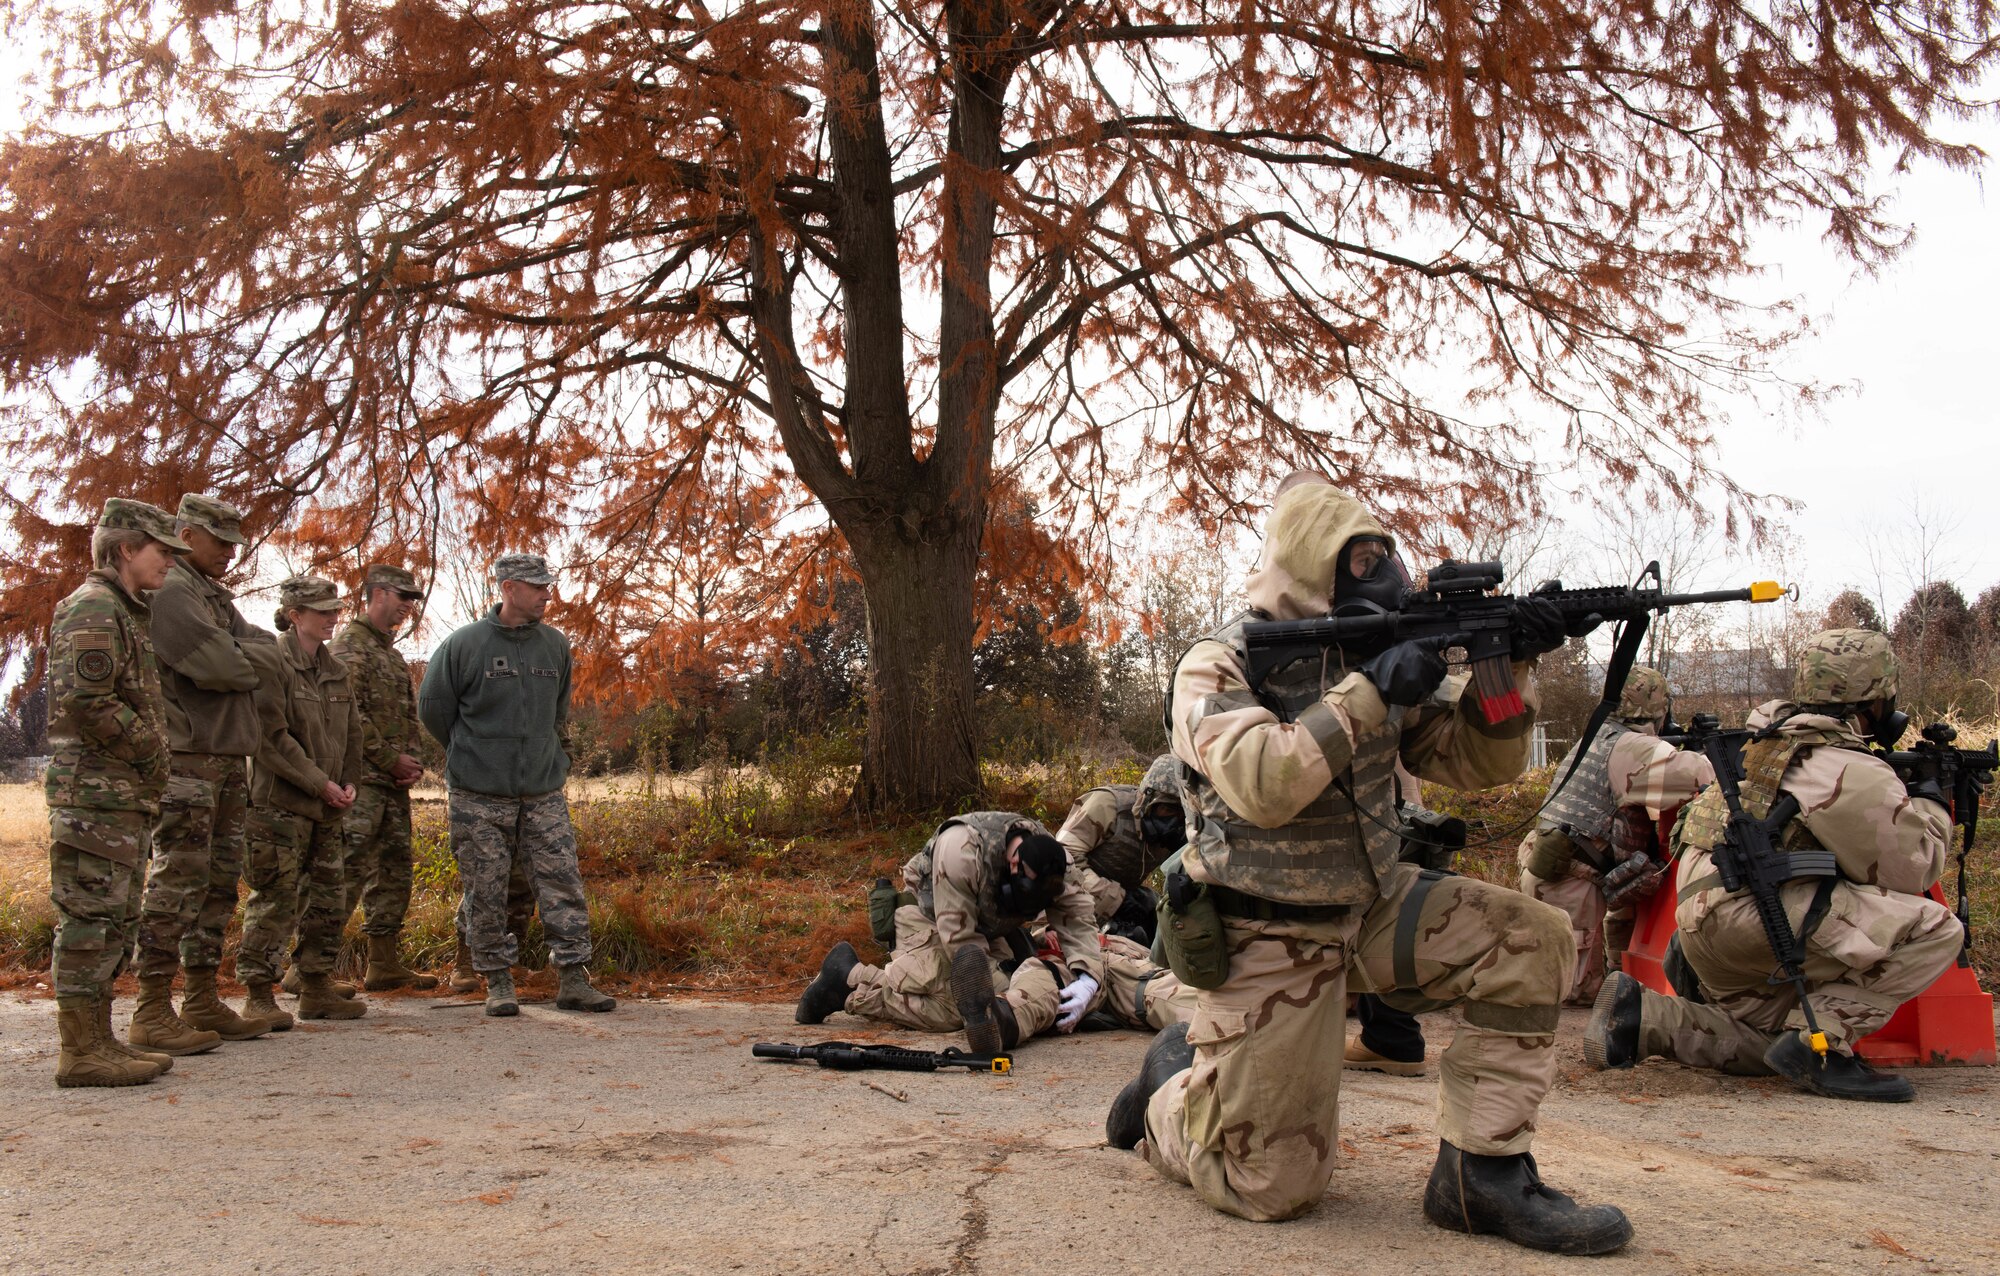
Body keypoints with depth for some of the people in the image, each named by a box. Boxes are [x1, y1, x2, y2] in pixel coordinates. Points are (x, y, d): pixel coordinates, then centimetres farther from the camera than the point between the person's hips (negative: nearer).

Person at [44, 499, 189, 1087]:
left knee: (113, 922, 13)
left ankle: (98, 1041, 19)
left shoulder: (125, 612, 21)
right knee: (90, 918, -7)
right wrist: (148, 749, -13)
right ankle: (81, 1052, -4)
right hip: (96, 792, -10)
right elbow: (83, 701, -22)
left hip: (122, 797, 10)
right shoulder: (92, 608, -11)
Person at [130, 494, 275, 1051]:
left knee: (219, 885, 11)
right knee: (175, 884, -8)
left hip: (230, 760, 10)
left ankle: (203, 1001, 18)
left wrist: (238, 652, -4)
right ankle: (153, 1012, -5)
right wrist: (249, 660, -1)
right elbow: (216, 667, -20)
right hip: (188, 760, -10)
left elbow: (265, 645, 15)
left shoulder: (219, 597, 21)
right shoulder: (170, 592, -10)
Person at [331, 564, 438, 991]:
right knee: (349, 870, -13)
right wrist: (391, 759, -14)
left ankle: (384, 964, 17)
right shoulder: (350, 644, -7)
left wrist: (411, 760, 5)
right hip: (361, 779, -9)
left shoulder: (391, 651, 21)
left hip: (393, 781, 9)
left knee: (394, 869, 11)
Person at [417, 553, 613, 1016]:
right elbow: (432, 708, 6)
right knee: (486, 892, 2)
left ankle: (574, 979, 3)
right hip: (479, 794, -3)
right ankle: (498, 981, 13)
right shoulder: (464, 644, -5)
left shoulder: (556, 645, 8)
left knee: (563, 882, -2)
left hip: (544, 791, 3)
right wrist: (474, 756, 12)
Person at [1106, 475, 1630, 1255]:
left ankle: (1481, 1173, -6)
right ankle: (1173, 1088, 25)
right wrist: (1369, 690, -29)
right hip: (1269, 941, -6)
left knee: (1532, 942, -15)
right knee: (1275, 1186, -6)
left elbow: (1473, 761, 4)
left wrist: (1508, 669, -13)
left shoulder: (1376, 651, 4)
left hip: (1370, 906, 6)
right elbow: (1261, 786, -31)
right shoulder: (1219, 667, -14)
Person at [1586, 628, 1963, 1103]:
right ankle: (1823, 1041, -12)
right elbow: (1910, 871, 0)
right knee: (1936, 929, -9)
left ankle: (1642, 1015, 5)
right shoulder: (1858, 777, -11)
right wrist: (1931, 805, 17)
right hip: (1751, 916, -9)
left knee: (1769, 1046, 20)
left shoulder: (1767, 738, 15)